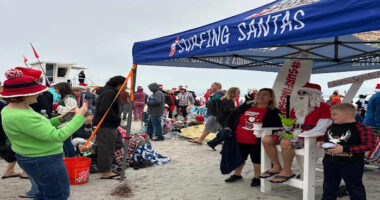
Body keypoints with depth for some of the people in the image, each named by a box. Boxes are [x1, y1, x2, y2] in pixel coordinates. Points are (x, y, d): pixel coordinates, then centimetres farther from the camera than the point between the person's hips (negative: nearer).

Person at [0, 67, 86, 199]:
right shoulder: (21, 117, -29)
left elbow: (39, 127, 12)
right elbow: (57, 136, -30)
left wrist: (59, 119, 1)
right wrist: (79, 117, -21)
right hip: (45, 162, -10)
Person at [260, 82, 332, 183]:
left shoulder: (324, 108, -6)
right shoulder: (296, 109, 16)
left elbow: (320, 130, -17)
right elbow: (290, 129, 21)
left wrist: (298, 135, -21)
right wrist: (287, 125, -5)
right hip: (295, 135, 8)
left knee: (285, 142, -35)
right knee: (267, 140, -8)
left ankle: (287, 171, -18)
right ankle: (277, 167, 1)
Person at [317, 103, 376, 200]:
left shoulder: (361, 128, -15)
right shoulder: (331, 127, 6)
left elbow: (369, 145, -23)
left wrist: (344, 149, -26)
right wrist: (321, 143, -3)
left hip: (351, 165, -6)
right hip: (330, 163, 6)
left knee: (355, 190, 11)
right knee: (328, 189, 17)